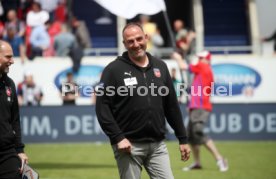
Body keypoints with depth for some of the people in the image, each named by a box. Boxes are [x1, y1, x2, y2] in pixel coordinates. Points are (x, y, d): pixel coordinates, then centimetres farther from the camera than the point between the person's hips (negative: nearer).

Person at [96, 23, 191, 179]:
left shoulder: (160, 67, 11)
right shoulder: (114, 70, -3)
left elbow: (172, 106, 15)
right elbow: (102, 107, -7)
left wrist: (183, 139, 13)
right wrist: (118, 138, -16)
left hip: (158, 145, 4)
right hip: (129, 145, -4)